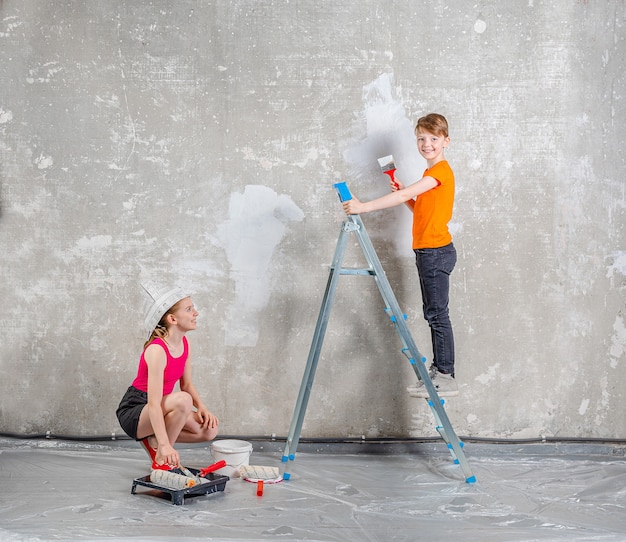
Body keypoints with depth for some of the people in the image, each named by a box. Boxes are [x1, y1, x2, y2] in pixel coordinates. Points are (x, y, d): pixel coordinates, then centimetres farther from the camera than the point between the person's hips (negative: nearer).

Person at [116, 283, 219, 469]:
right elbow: (154, 403, -33)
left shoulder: (185, 343, 0)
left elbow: (186, 384, 9)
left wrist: (201, 407, -11)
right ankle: (161, 459, -16)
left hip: (160, 410, 8)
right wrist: (165, 445, -41)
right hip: (133, 412, -8)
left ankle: (153, 440, 9)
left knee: (209, 430, -6)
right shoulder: (157, 350, -27)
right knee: (182, 400, -34)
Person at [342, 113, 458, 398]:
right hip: (427, 251, 10)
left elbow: (406, 194, -24)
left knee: (437, 313, -8)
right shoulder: (432, 172, 19)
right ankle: (437, 370, 19)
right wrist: (402, 192, 5)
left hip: (436, 251, -10)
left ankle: (446, 376, -5)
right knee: (433, 313, 12)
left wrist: (363, 206, -28)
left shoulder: (441, 170, -13)